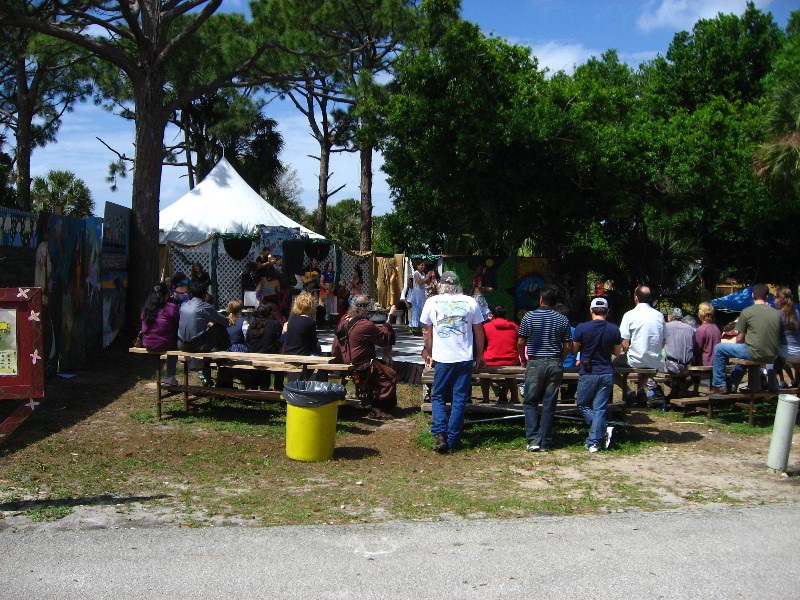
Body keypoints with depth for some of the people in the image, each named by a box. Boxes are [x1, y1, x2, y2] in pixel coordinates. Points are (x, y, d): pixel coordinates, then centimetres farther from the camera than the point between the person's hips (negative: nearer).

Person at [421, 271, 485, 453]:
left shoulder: (432, 302, 3)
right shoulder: (470, 302, 3)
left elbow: (427, 333, 10)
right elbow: (478, 332, 8)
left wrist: (428, 354, 23)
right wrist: (479, 356, 20)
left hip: (442, 358, 0)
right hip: (465, 358, 0)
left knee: (437, 397, 11)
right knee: (459, 399, 6)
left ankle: (439, 434, -5)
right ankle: (452, 440, 5)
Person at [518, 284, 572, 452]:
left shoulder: (529, 316, -3)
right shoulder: (562, 319, 2)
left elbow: (520, 342, -2)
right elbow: (567, 346, 2)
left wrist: (523, 359, 13)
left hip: (535, 363, -2)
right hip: (555, 364, 2)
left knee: (530, 403, 9)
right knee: (549, 405, 6)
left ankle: (533, 440, -3)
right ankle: (545, 443, 9)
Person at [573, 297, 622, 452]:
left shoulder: (582, 328, -11)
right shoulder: (614, 329, -2)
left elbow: (574, 349, 0)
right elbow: (617, 352, 9)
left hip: (588, 374, -3)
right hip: (607, 373, 3)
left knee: (583, 405, 13)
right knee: (600, 408, 6)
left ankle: (603, 430, -4)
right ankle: (594, 442, 3)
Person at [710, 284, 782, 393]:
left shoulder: (747, 312, -6)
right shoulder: (777, 313, 7)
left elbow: (739, 340, -2)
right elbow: (779, 338, 12)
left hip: (755, 353, -6)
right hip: (772, 357, 6)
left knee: (719, 348, 12)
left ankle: (719, 385, 12)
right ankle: (732, 385, 41)